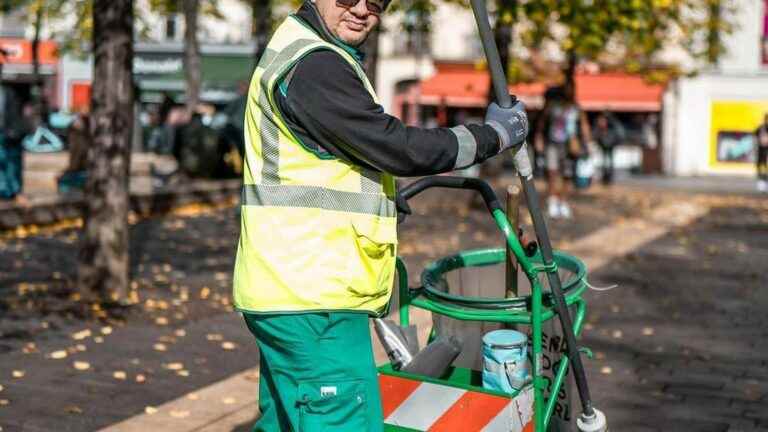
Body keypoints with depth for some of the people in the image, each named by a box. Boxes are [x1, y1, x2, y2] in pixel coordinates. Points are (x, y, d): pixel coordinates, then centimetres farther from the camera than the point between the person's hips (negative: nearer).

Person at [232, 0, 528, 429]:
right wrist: (497, 134, -6)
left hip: (291, 292, 11)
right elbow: (396, 147, -17)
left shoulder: (299, 53, 19)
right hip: (311, 300, -11)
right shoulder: (313, 65, -16)